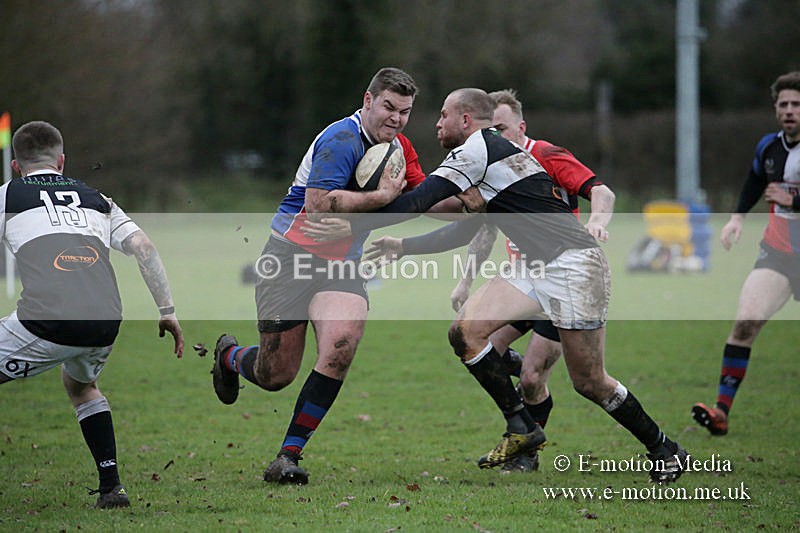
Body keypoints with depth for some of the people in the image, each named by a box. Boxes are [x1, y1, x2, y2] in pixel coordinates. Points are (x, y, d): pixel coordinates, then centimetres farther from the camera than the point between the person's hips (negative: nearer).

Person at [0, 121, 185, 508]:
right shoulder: (96, 199, 27)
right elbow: (143, 247, 17)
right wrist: (167, 311, 19)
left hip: (46, 320, -5)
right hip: (105, 322, 5)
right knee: (80, 384, 35)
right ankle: (111, 487, 24)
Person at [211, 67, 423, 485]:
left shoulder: (399, 148, 9)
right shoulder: (342, 140, -18)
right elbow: (318, 203, -28)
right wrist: (381, 196, -23)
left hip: (342, 265, 6)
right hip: (292, 255, -6)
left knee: (340, 347, -23)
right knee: (275, 376, 0)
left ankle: (289, 455, -14)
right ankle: (229, 355, 39)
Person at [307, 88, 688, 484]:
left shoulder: (477, 149, -8)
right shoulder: (496, 150, 22)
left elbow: (418, 202, -15)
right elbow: (463, 232, 27)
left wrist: (350, 226, -12)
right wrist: (403, 247, 22)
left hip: (572, 263, -10)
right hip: (538, 268, 10)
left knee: (589, 382, -6)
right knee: (465, 329, -5)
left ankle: (663, 449, 12)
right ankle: (521, 428, -1)